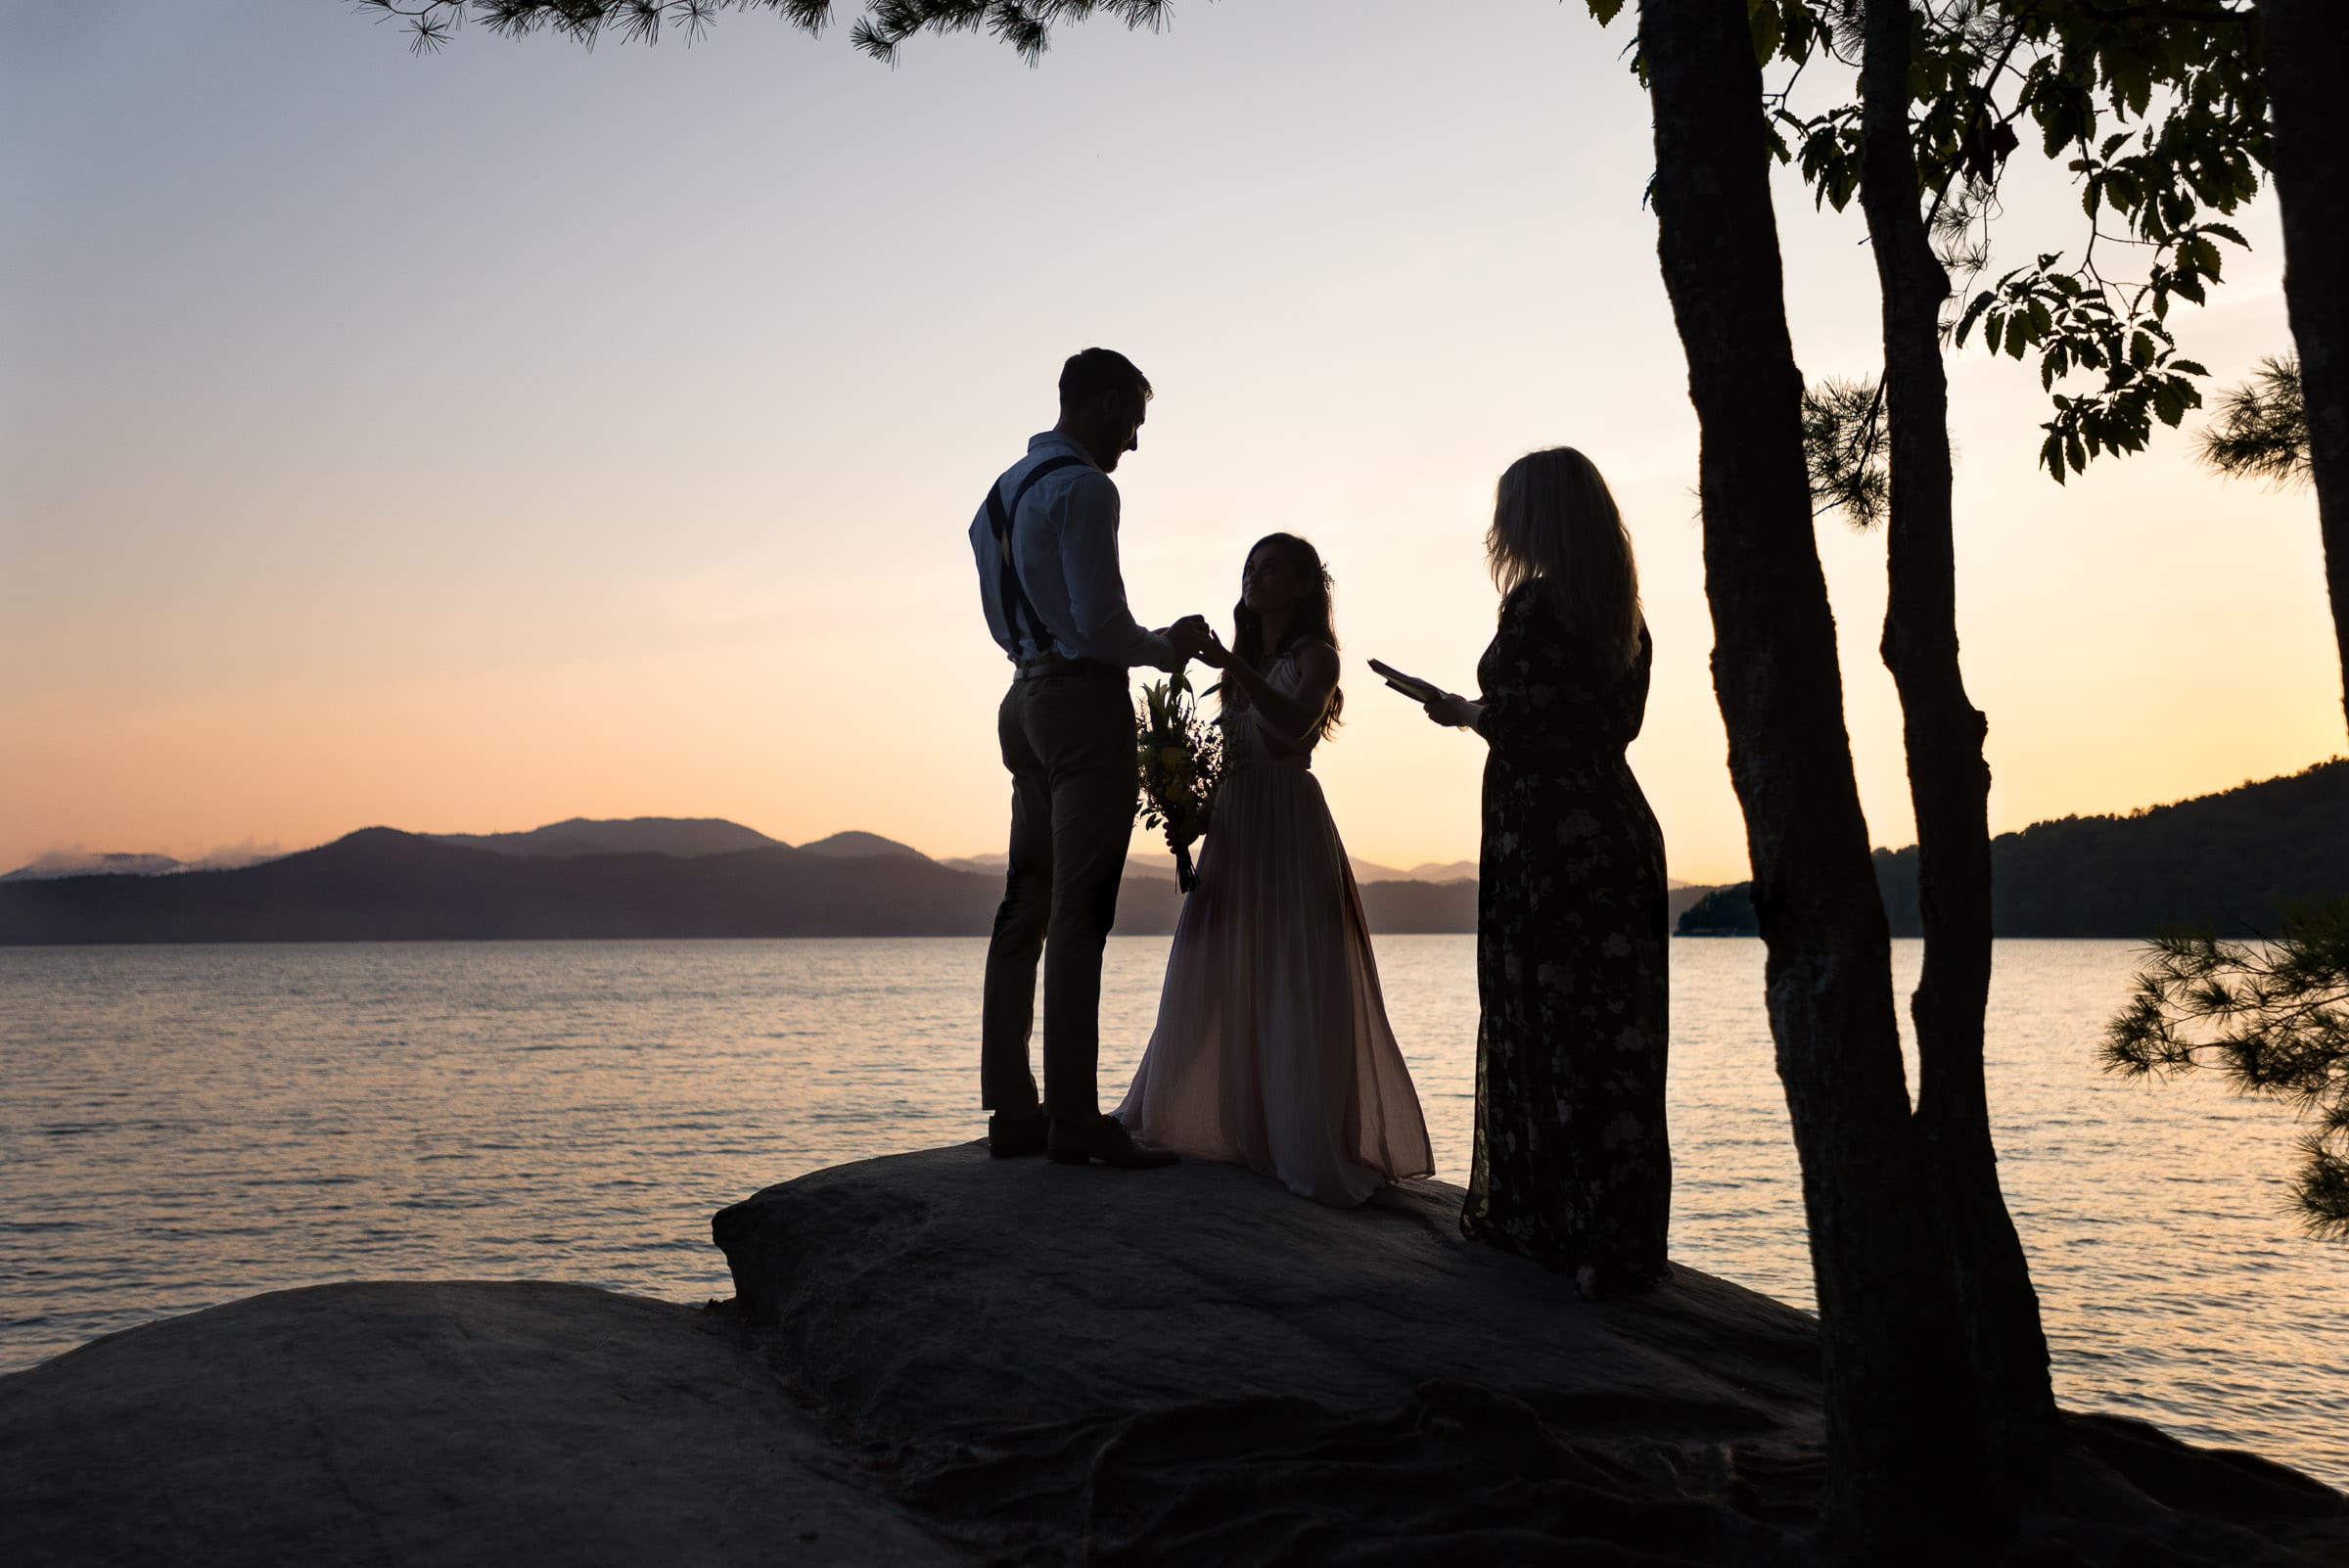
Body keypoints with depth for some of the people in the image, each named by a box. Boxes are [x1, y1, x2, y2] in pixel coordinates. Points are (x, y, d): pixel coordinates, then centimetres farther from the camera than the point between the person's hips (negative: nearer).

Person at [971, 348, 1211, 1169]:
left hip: (1026, 696, 9)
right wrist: (1167, 649, 0)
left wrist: (1150, 645, 21)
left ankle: (1011, 1109, 13)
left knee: (1026, 910, 10)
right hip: (1086, 703, -9)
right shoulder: (1085, 488, -12)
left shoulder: (1005, 490, 18)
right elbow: (1100, 622, -19)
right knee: (1079, 916, -9)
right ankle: (1074, 1118, -7)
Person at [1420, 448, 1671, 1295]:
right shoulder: (1624, 613, 11)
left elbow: (1513, 721, -17)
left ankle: (1550, 1220, 8)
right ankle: (1622, 1237, 14)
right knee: (1615, 1030, 8)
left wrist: (1461, 710, 3)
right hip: (1620, 828, 7)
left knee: (1545, 1025, 1)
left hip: (1544, 834, -7)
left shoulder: (1534, 603, -11)